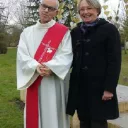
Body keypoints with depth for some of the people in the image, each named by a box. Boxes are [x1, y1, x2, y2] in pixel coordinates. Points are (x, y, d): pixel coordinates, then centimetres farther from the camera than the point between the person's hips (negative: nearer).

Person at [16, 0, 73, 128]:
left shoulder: (63, 32, 1)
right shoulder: (27, 32, 9)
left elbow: (66, 55, -8)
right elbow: (22, 55, 0)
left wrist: (50, 67, -23)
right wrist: (36, 67, -18)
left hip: (55, 83, -3)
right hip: (34, 82, 3)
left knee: (54, 114, 4)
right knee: (34, 115, 11)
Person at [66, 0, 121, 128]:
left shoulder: (109, 29, -4)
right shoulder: (75, 32, 10)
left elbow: (115, 61, -9)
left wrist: (110, 88, -15)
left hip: (99, 86, -4)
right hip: (79, 86, 5)